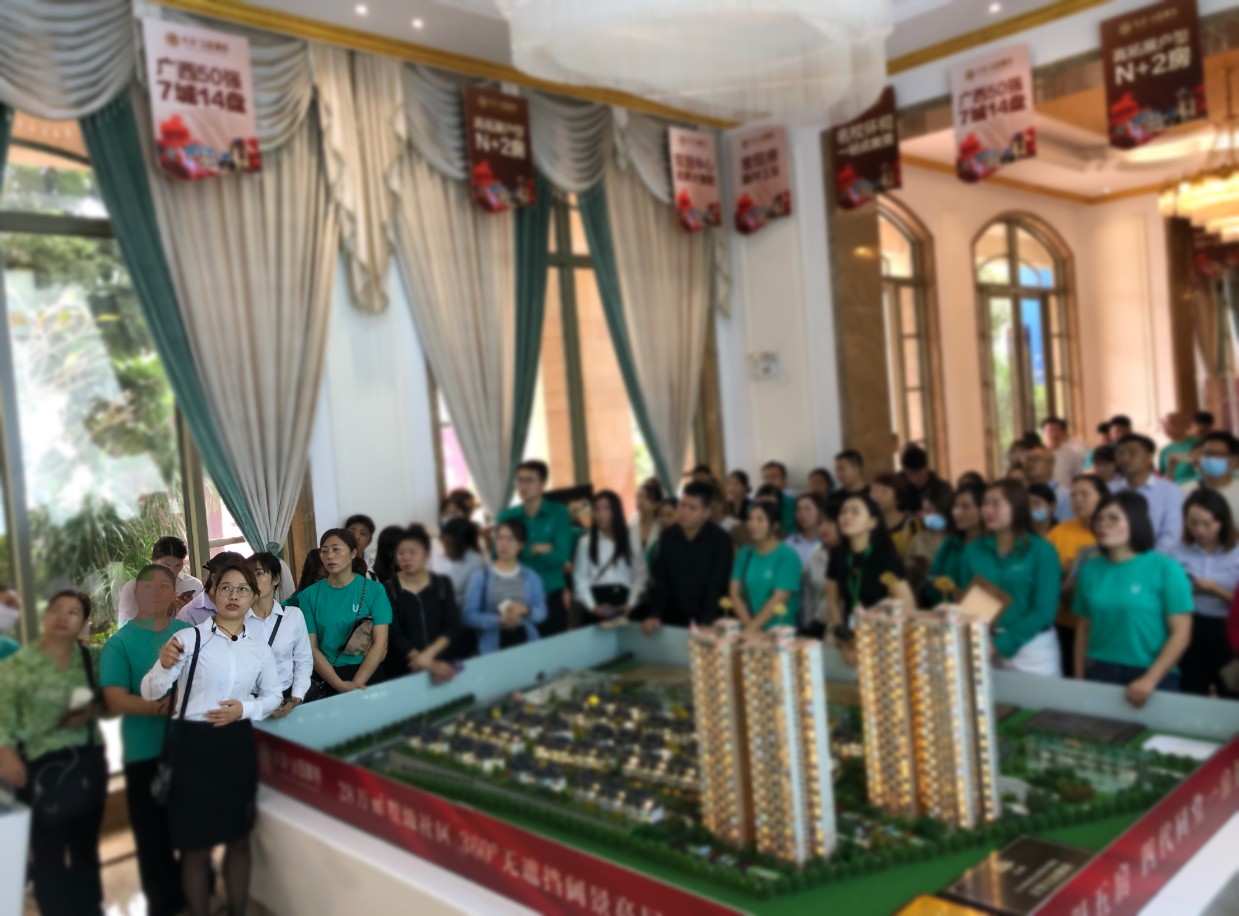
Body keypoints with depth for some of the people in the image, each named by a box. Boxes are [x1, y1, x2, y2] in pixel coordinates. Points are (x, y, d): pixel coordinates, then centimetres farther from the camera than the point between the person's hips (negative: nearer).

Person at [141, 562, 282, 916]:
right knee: (197, 845, 6)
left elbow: (273, 696, 13)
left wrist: (246, 709, -7)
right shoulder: (189, 638, -8)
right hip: (194, 744, -4)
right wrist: (164, 665, -32)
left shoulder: (259, 647, 4)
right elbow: (150, 694, -11)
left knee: (239, 840, 15)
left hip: (239, 745, 4)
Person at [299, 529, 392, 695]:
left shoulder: (374, 590, -4)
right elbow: (311, 647, -3)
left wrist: (356, 684, -16)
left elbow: (380, 644, -8)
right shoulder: (310, 595, -1)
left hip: (368, 674, 0)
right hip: (327, 678, 1)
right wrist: (340, 684, -14)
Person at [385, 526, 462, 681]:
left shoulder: (442, 584, 2)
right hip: (404, 672, -2)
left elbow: (453, 627, -3)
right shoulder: (388, 589, -5)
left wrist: (428, 654, -18)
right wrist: (430, 665, -18)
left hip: (443, 665, 2)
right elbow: (395, 635, -10)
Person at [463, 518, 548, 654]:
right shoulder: (479, 577, -1)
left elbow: (542, 612, 5)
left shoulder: (532, 577, 5)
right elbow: (470, 616, -4)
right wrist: (499, 621, -17)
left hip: (527, 643, 2)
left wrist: (526, 611, -16)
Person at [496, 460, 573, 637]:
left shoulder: (559, 513, -3)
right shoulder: (506, 516, 3)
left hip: (551, 597, -1)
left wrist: (522, 550, -10)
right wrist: (538, 549, -12)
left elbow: (560, 557, -10)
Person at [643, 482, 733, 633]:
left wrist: (705, 624, -24)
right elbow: (661, 580, 2)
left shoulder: (720, 540, -11)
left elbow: (717, 586, -16)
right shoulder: (668, 536, 1)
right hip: (673, 619, 3)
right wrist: (654, 615, -10)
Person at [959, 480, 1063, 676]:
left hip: (1033, 649, -3)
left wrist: (1001, 644, -17)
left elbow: (1044, 611, -12)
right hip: (984, 648, 3)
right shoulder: (973, 550, 2)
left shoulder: (1042, 550, -8)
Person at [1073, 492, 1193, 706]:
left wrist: (1149, 680, -16)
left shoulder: (1166, 569, -6)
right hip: (1098, 674, 3)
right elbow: (1084, 628, 8)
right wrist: (1079, 680, 2)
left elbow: (1181, 633, -8)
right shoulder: (1090, 570, 3)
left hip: (1152, 677, -3)